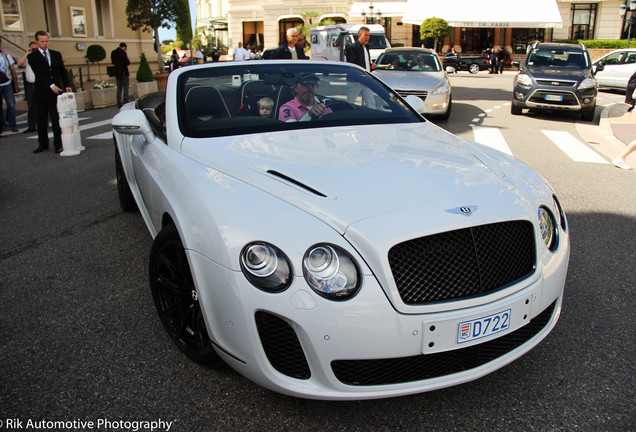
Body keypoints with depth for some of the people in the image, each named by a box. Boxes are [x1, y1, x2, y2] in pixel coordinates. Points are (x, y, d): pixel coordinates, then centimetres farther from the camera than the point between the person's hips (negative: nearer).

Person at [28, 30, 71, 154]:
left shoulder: (56, 55, 12)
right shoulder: (32, 57, 0)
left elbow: (63, 71, 12)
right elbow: (38, 74, -12)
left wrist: (67, 85, -4)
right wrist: (51, 85, -25)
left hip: (55, 93, 1)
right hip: (41, 94, -1)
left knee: (57, 120, -1)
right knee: (41, 121, 5)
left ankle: (58, 144, 4)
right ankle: (43, 144, 18)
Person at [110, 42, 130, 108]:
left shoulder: (113, 53, 9)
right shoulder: (123, 53, -12)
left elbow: (113, 62, 17)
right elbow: (127, 63, -14)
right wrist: (128, 59, 5)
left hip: (117, 72, 6)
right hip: (124, 72, -6)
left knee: (119, 89, 10)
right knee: (125, 88, -3)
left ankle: (119, 104, 9)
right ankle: (125, 103, -7)